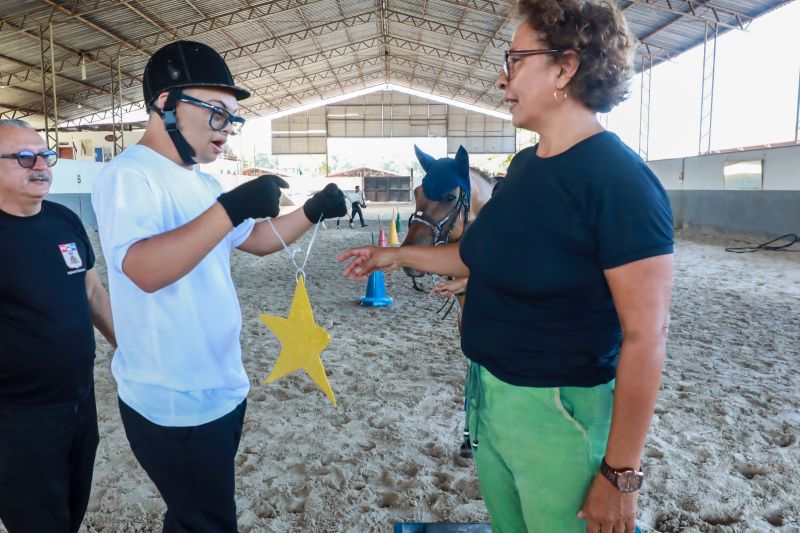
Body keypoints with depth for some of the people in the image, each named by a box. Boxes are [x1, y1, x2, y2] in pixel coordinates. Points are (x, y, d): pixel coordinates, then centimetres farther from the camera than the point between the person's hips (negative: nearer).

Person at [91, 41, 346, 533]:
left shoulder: (200, 182, 12)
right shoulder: (130, 175, -18)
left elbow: (257, 240, 15)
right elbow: (144, 270, -33)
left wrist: (312, 212, 0)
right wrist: (230, 208, -36)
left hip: (222, 390, 9)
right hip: (175, 405, -9)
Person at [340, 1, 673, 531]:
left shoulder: (620, 179, -21)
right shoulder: (526, 164, 5)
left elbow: (646, 335, -22)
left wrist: (620, 473, -18)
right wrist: (397, 255, 17)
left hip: (560, 412, -8)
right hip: (489, 396, 8)